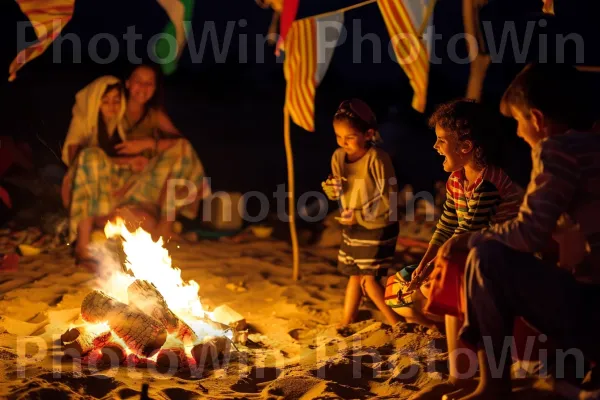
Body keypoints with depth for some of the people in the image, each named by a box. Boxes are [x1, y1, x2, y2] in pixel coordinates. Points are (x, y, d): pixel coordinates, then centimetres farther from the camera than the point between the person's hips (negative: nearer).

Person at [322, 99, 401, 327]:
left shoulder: (377, 159, -22)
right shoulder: (338, 157, -1)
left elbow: (389, 199, -21)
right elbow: (338, 194, 9)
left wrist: (358, 216, -19)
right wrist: (332, 188, -15)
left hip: (377, 228, -7)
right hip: (352, 227, 7)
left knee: (368, 279, -5)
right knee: (354, 275, 16)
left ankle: (397, 324, 8)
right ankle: (347, 323, 28)